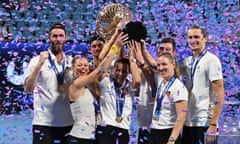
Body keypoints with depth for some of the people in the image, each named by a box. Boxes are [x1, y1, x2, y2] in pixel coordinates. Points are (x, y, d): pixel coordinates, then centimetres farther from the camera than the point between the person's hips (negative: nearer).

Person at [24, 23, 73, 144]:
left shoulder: (71, 62, 9)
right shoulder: (37, 60, -2)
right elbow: (28, 89, -13)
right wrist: (39, 64, -21)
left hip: (68, 123, 4)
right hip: (44, 123, -4)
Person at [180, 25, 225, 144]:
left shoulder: (211, 60, -8)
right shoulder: (187, 62, 12)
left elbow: (219, 94, -13)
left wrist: (213, 124, -18)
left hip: (204, 123, -7)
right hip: (188, 122, 7)